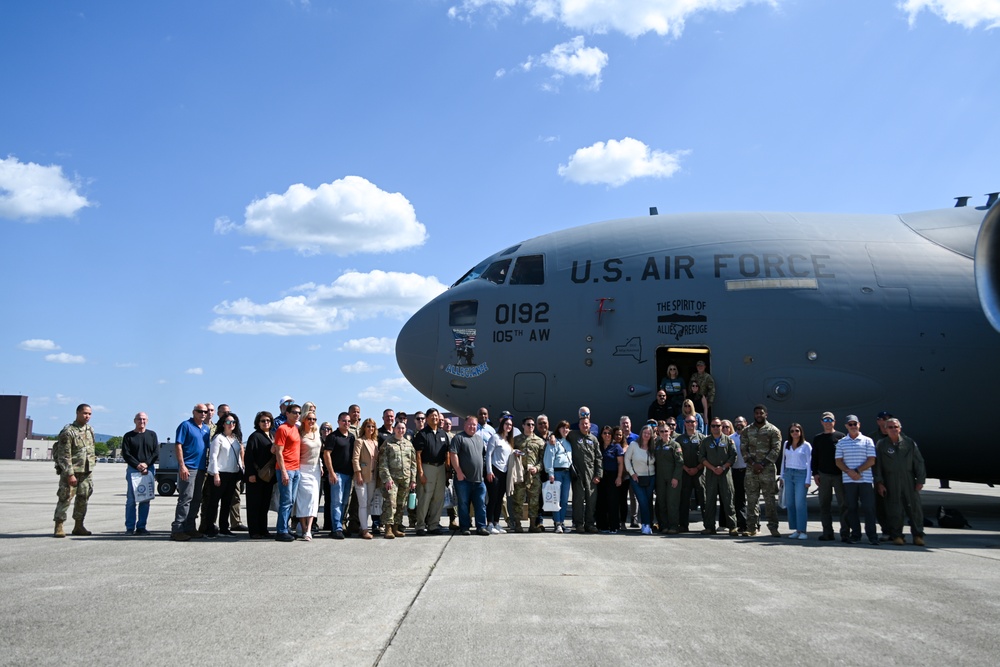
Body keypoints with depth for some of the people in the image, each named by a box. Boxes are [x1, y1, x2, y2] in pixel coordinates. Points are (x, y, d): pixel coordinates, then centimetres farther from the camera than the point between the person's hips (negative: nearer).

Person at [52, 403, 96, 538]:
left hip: (86, 471, 7)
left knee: (83, 498, 10)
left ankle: (78, 526, 18)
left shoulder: (90, 430, 10)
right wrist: (70, 474, -19)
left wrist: (93, 464, 14)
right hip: (71, 471, -7)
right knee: (65, 498, -4)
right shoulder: (68, 431, -12)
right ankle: (59, 527, 2)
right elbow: (65, 456, -16)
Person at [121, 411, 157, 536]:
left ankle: (141, 527, 7)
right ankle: (130, 527, 2)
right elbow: (126, 454, -2)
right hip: (133, 470, -2)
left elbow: (156, 453, 7)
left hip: (149, 470, 2)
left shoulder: (152, 435, 12)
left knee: (145, 500, 2)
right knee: (131, 500, -3)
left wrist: (146, 464, -7)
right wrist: (138, 465, -13)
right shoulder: (128, 436, 7)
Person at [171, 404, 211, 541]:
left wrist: (207, 466, 15)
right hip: (188, 468, -8)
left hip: (201, 468, 8)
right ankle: (177, 530, -9)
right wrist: (182, 465, -17)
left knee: (196, 500, 9)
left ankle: (189, 528, 16)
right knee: (185, 499, -11)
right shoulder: (186, 425, -4)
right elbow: (178, 446, -10)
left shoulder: (206, 428, 17)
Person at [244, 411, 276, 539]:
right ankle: (254, 531, 3)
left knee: (265, 504, 10)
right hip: (256, 476, -7)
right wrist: (251, 473, -18)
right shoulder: (255, 436, -5)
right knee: (254, 504, -1)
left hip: (268, 475, 7)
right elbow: (248, 456, -11)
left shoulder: (272, 437, 16)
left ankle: (263, 530, 17)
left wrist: (273, 475, 14)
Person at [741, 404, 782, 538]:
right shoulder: (747, 431, 11)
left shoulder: (773, 430, 2)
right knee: (752, 499, 4)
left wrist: (762, 464, -12)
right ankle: (752, 527, 10)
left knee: (770, 498, -3)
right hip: (751, 469, 3)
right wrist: (753, 463, -8)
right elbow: (743, 448, 6)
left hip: (768, 469, -3)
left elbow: (776, 449, -4)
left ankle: (773, 527, 3)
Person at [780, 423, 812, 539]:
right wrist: (782, 476, 12)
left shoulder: (806, 445, 0)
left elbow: (809, 463, -2)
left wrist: (808, 480, -7)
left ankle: (802, 531, -7)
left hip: (801, 474, -5)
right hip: (788, 474, 5)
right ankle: (796, 529, 8)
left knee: (800, 504, -11)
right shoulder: (786, 444, 12)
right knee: (790, 503, 2)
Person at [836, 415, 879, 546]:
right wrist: (849, 471, -11)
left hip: (865, 480, -2)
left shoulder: (867, 441, 6)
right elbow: (838, 461, 6)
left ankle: (872, 536, 2)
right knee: (851, 508, 4)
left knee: (868, 508, -4)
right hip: (848, 480, 2)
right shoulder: (841, 442, 10)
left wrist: (858, 471, -11)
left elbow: (871, 460, -1)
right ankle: (855, 535, 12)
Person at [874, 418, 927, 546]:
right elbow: (877, 464, 3)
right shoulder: (880, 445, 5)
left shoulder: (909, 442, 7)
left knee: (915, 508, 2)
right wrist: (879, 483, -3)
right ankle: (896, 536, 11)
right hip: (891, 483, -1)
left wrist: (920, 480, 3)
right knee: (894, 511, 0)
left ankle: (918, 535, 13)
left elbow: (919, 462, 9)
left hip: (909, 481, 1)